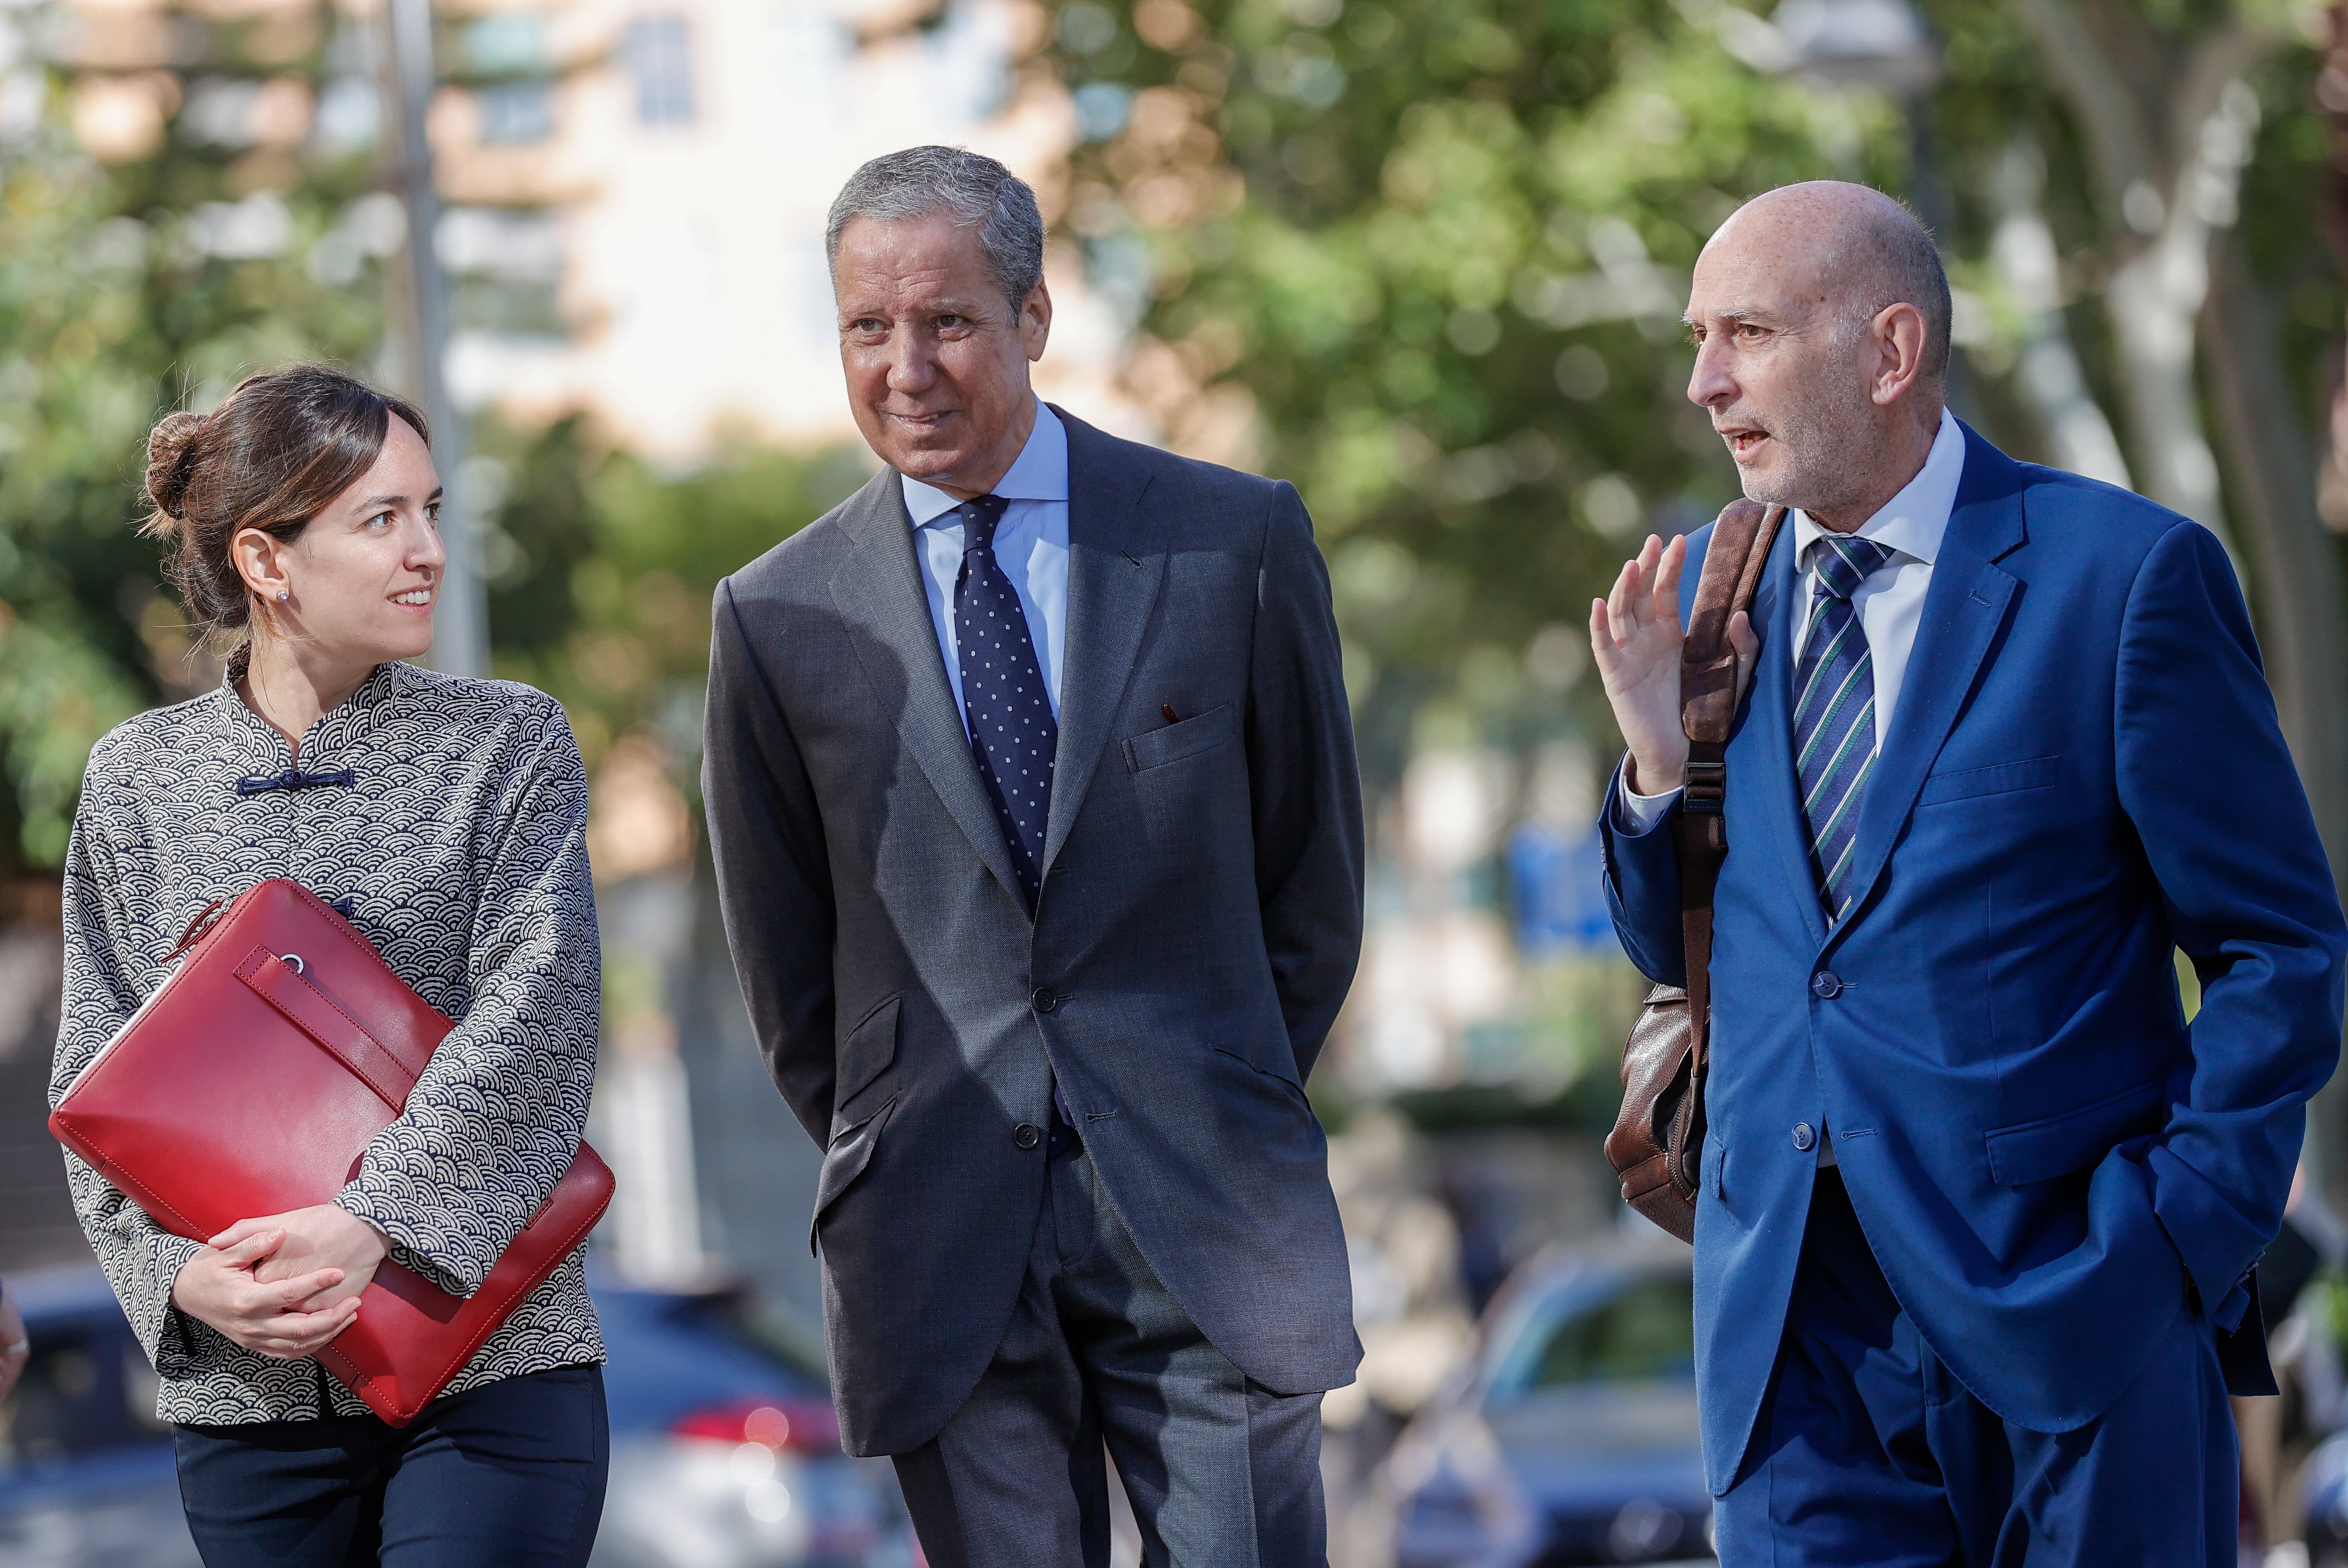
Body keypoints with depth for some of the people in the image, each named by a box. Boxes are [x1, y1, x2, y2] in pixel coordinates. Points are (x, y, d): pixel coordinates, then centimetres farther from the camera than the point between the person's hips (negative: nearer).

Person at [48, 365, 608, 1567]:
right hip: (245, 1389, 2)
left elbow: (536, 1012, -9)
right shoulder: (139, 779, 7)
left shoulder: (510, 743, 3)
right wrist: (179, 1271, -12)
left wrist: (368, 1220, -21)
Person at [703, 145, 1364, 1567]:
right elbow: (785, 961, 12)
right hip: (943, 1257, 1)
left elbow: (1314, 877, 9)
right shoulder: (779, 619, 4)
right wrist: (891, 1168, 11)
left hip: (1204, 1220, -1)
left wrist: (1231, 1116, 10)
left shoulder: (1238, 543, 2)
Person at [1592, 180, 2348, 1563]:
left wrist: (2183, 1234, -10)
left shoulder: (2129, 577, -7)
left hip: (2069, 1322, -4)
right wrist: (1661, 761, -1)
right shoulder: (1708, 590, 9)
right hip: (1796, 1333, 4)